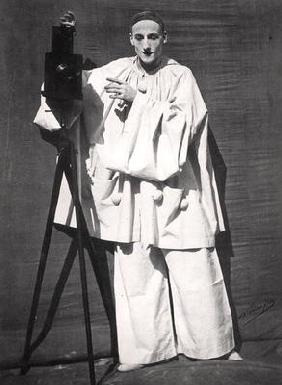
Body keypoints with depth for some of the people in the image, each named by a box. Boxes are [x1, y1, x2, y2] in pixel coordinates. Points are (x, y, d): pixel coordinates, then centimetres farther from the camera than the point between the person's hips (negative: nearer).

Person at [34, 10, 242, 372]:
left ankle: (216, 346, 21)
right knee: (135, 272, 3)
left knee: (196, 271, 2)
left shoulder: (181, 76, 7)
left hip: (174, 189, -1)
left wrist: (139, 99, -11)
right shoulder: (114, 73, 10)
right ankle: (143, 350, 20)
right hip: (130, 191, 2)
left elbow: (185, 121, -7)